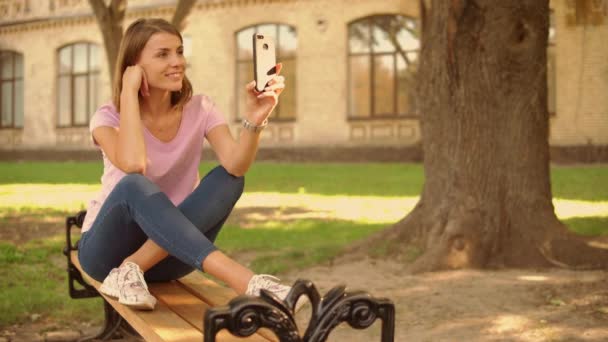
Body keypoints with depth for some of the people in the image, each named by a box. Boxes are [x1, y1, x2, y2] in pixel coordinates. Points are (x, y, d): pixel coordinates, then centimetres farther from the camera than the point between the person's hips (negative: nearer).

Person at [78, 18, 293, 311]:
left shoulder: (199, 109, -5)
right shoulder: (109, 117, -11)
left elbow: (235, 165, -24)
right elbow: (133, 165, -35)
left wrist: (254, 120, -42)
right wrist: (129, 91, -25)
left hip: (168, 253, 3)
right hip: (108, 249, -2)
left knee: (229, 179, -23)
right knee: (135, 185, -36)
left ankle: (131, 270, -27)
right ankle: (248, 282, -47)